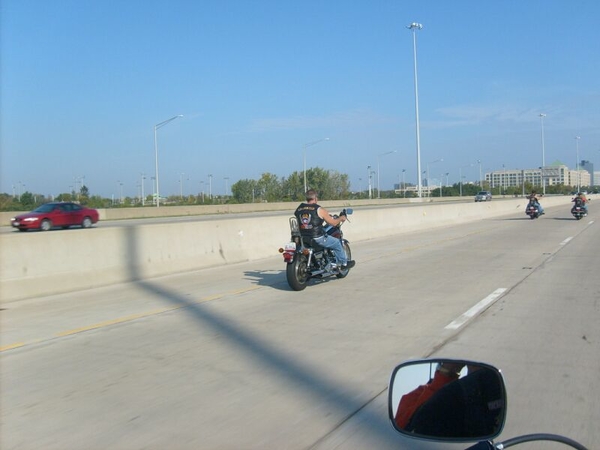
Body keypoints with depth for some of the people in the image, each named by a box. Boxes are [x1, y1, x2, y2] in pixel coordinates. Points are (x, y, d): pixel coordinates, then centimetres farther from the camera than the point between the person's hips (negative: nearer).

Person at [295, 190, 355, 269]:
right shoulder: (319, 209, -11)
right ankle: (344, 263, 30)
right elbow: (333, 223, -5)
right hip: (317, 238, -6)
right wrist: (341, 218, 17)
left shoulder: (298, 208, 4)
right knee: (337, 243, 17)